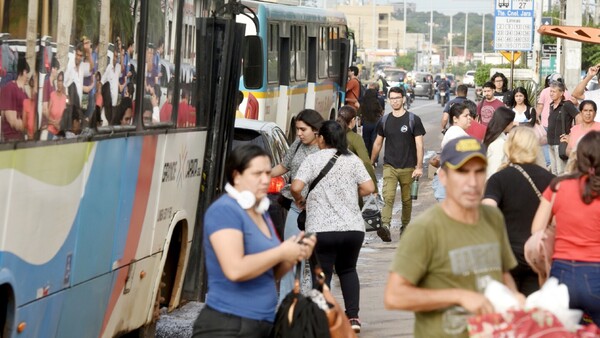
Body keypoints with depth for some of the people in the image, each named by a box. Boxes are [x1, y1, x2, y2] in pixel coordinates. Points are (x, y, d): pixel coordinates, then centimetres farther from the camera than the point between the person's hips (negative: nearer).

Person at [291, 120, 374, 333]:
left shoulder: (313, 160, -3)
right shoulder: (353, 160, 6)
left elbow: (296, 187, -13)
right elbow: (368, 188, 2)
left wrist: (299, 200, 8)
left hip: (322, 229, -4)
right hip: (353, 227, 4)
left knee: (322, 276, 4)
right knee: (348, 270, 21)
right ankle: (353, 317, 12)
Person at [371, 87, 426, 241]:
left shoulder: (413, 120, -2)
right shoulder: (384, 121, 8)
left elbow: (419, 144, -4)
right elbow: (377, 143, 18)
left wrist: (419, 167, -11)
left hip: (408, 167, -1)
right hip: (389, 166, 1)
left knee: (406, 199, 9)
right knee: (388, 197, -17)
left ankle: (405, 227, 25)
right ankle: (385, 226, -30)